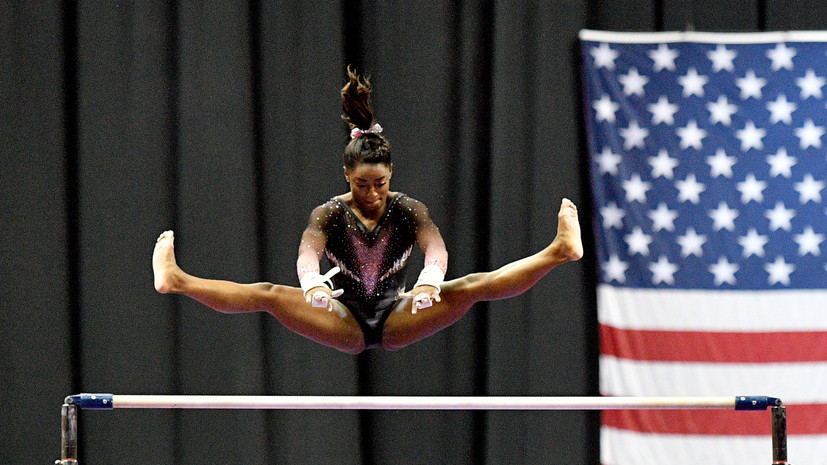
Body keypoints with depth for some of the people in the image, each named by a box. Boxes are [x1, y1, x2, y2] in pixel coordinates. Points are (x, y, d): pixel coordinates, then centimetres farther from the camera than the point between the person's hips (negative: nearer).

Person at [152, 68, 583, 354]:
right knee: (270, 295, -22)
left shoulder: (408, 209, -5)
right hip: (345, 323, 0)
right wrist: (312, 284, -53)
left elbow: (435, 247, -25)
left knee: (472, 287, -19)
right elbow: (308, 250, -28)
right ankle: (176, 281, -35)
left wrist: (429, 279, -50)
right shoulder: (330, 213, -7)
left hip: (397, 319, 0)